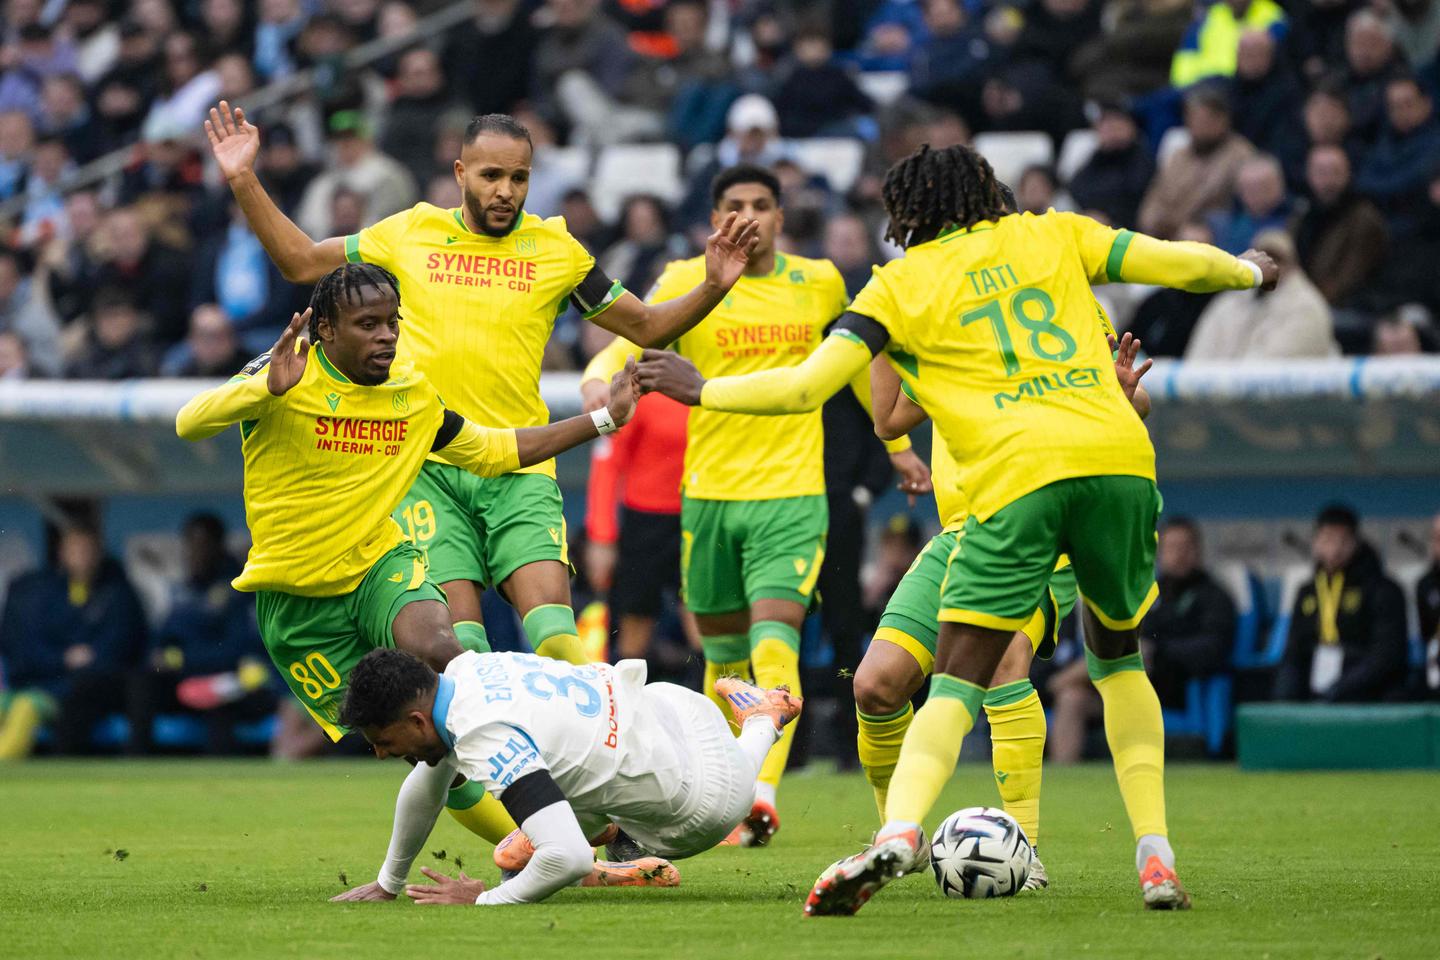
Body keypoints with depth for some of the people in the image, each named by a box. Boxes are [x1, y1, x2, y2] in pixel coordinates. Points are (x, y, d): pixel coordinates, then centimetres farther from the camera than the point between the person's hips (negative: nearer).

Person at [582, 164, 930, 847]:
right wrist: (598, 384, -34)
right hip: (710, 491, 1)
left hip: (794, 491, -1)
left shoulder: (819, 283, 6)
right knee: (724, 654, 10)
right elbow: (625, 346, -10)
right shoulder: (688, 283, -1)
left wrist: (897, 444, 30)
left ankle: (764, 797, -30)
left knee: (774, 642, -19)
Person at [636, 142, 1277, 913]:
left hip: (1017, 475, -3)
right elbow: (1183, 264, 19)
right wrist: (1250, 270, 41)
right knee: (1119, 659, 23)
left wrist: (701, 390, 22)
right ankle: (1156, 858, 12)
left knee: (957, 683, -3)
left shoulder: (901, 283, 13)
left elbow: (805, 386, 7)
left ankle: (899, 830, -29)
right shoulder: (1054, 235, 20)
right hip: (1118, 459, 3)